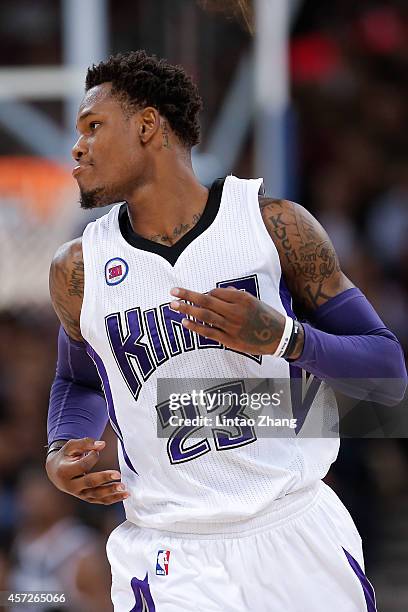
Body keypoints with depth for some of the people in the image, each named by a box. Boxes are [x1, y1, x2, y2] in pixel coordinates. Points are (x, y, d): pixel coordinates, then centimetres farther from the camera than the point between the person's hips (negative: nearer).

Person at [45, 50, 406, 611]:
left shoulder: (275, 225, -5)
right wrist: (61, 450, 1)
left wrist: (282, 337, -21)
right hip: (170, 560, 1)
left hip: (300, 531, 0)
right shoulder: (78, 270, 3)